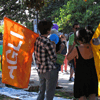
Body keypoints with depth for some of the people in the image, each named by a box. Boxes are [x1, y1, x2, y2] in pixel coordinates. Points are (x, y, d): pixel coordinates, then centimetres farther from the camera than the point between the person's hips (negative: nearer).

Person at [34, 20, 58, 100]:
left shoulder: (37, 40, 4)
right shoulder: (47, 42, -20)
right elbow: (54, 58, -14)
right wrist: (54, 48, -1)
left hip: (40, 70, 8)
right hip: (50, 70, -8)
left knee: (41, 93, 19)